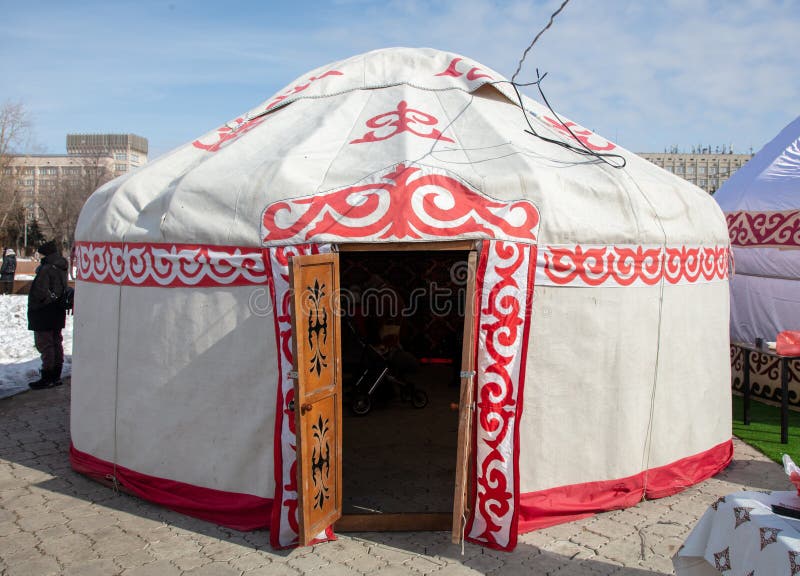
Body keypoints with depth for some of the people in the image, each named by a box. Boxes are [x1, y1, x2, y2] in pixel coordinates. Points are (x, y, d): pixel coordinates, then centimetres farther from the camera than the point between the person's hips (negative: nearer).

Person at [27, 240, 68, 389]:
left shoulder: (46, 269, -20)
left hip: (44, 314, -9)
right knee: (56, 343, 13)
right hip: (58, 312, 9)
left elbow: (40, 293, -22)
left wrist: (33, 306, -6)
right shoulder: (61, 268, 8)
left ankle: (47, 378, 2)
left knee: (45, 345, -2)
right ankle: (56, 376, 20)